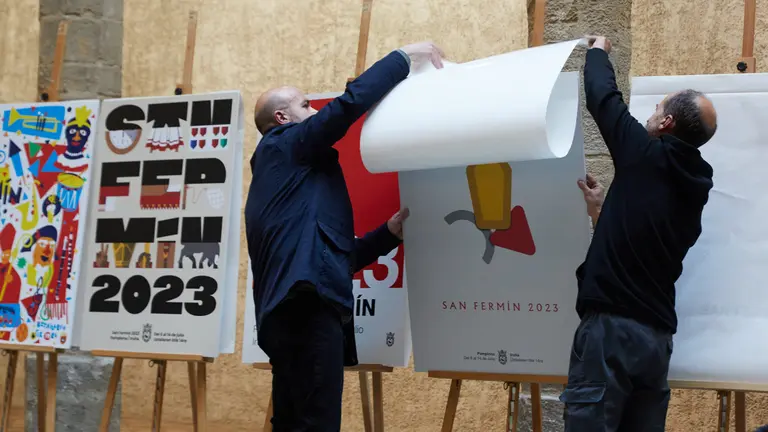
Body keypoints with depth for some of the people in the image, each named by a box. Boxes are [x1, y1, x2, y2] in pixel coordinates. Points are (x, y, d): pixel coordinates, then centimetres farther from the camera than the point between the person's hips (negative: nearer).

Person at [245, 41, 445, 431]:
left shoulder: (285, 175, 32)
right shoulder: (283, 145, 6)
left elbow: (333, 253, 30)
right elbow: (351, 102, -7)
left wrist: (390, 232, 22)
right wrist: (405, 56, 4)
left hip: (296, 309, 11)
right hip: (306, 306, -11)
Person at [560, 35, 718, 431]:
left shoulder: (647, 157, -5)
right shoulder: (695, 186, 14)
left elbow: (603, 97, 5)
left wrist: (597, 51, 24)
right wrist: (602, 210, 38)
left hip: (612, 326, -8)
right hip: (658, 335, 8)